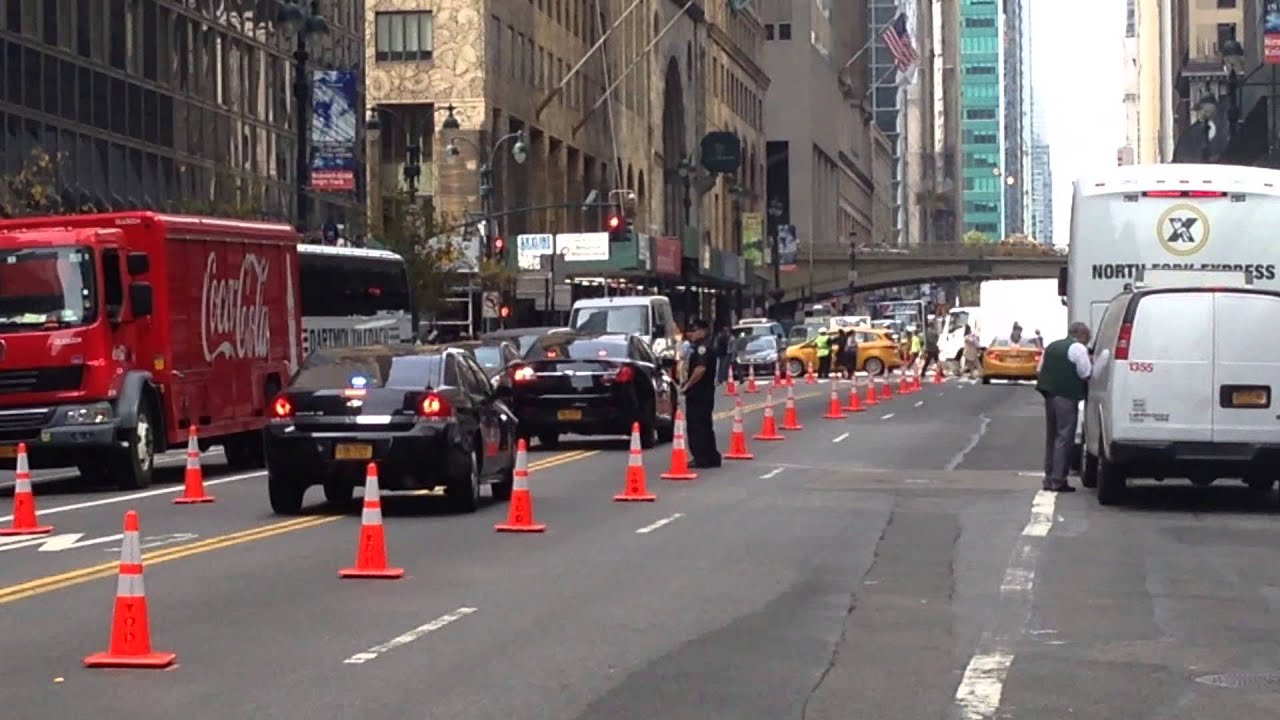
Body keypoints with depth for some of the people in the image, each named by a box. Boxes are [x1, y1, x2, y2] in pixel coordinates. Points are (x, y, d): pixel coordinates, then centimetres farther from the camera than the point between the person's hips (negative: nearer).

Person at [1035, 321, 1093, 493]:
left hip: (1050, 395, 8)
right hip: (1067, 396, -8)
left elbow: (1039, 371, 18)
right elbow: (1086, 375, -9)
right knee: (1064, 437, -5)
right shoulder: (1078, 348, -6)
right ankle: (1058, 480, -8)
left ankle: (1049, 478, 17)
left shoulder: (1052, 346, 18)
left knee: (1051, 437, 15)